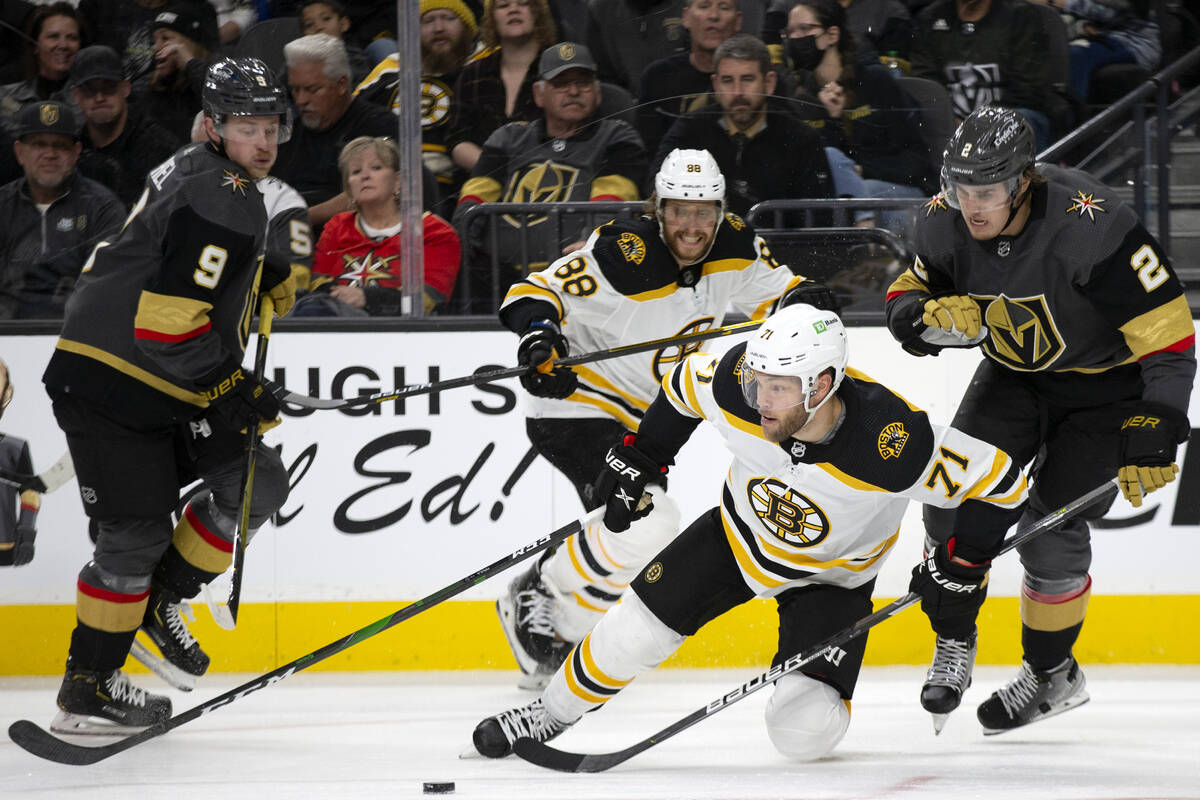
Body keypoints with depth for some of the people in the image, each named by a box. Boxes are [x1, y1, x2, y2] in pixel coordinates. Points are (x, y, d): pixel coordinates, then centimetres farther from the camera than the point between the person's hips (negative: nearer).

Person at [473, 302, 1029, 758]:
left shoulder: (895, 445, -40)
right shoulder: (738, 384, -29)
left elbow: (999, 481, -28)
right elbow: (685, 386, -4)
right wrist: (639, 461, 3)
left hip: (832, 576, -3)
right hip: (738, 534, 3)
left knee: (802, 734, -16)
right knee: (634, 630, -4)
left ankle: (816, 697, 21)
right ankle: (551, 713, 24)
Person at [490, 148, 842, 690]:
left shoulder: (734, 248, -5)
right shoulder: (623, 255, -25)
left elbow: (774, 294, 3)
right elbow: (535, 292, -21)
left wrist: (803, 299, -20)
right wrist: (538, 332, -42)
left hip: (640, 420, 9)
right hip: (576, 409, -9)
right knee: (644, 525, -25)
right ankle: (538, 602, -9)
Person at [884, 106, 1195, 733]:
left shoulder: (1090, 227, -34)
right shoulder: (948, 224, -17)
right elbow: (905, 303, -1)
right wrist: (934, 317, -26)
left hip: (1107, 383, -5)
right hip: (1015, 374, 5)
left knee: (1052, 528, -13)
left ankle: (1052, 672, 10)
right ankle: (955, 645, 7)